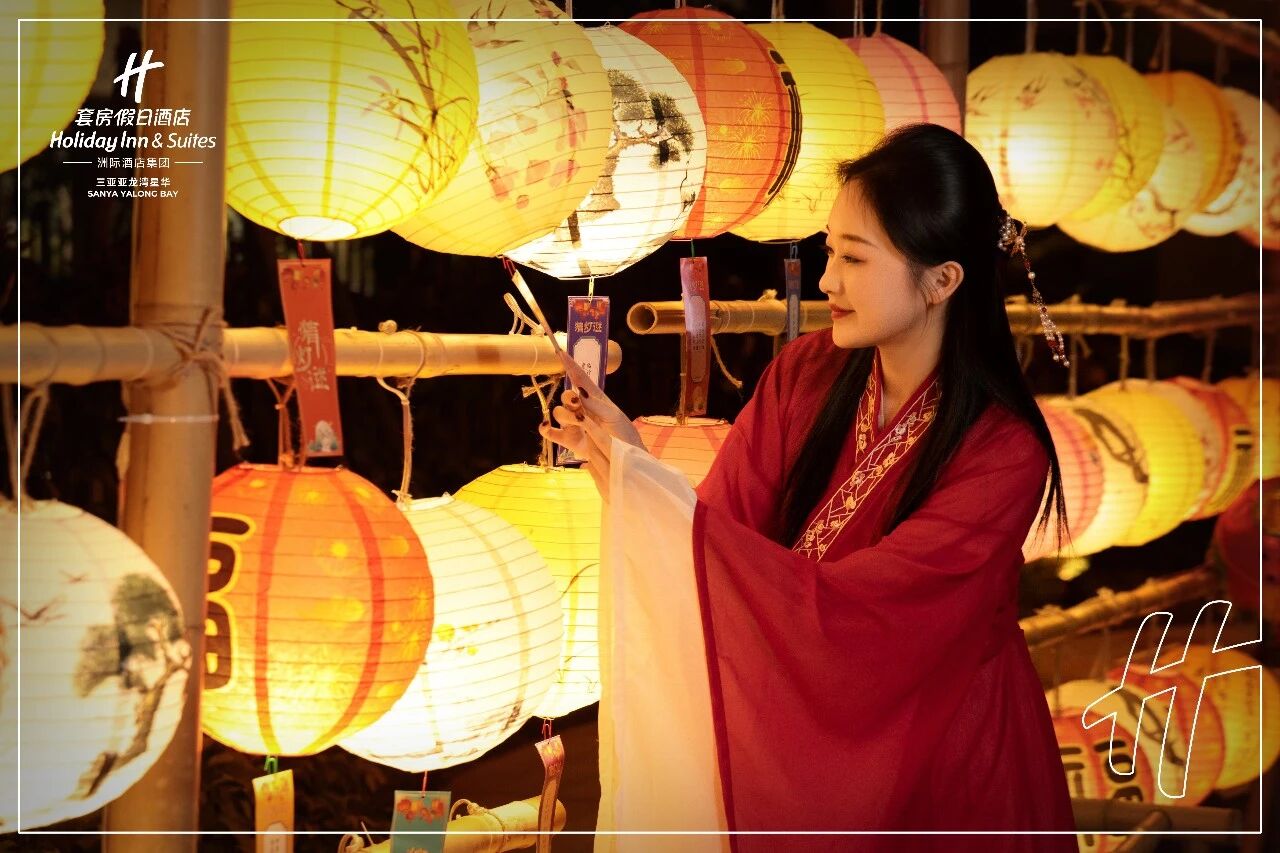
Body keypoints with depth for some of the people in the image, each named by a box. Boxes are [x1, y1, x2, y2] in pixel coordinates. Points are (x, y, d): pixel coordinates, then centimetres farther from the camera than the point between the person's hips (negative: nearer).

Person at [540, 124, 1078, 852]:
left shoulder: (1004, 455, -24)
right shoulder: (806, 375, -9)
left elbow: (837, 606, -29)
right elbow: (718, 526, -7)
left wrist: (655, 488, -34)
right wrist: (624, 467, -26)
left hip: (938, 776, -4)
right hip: (805, 737, 4)